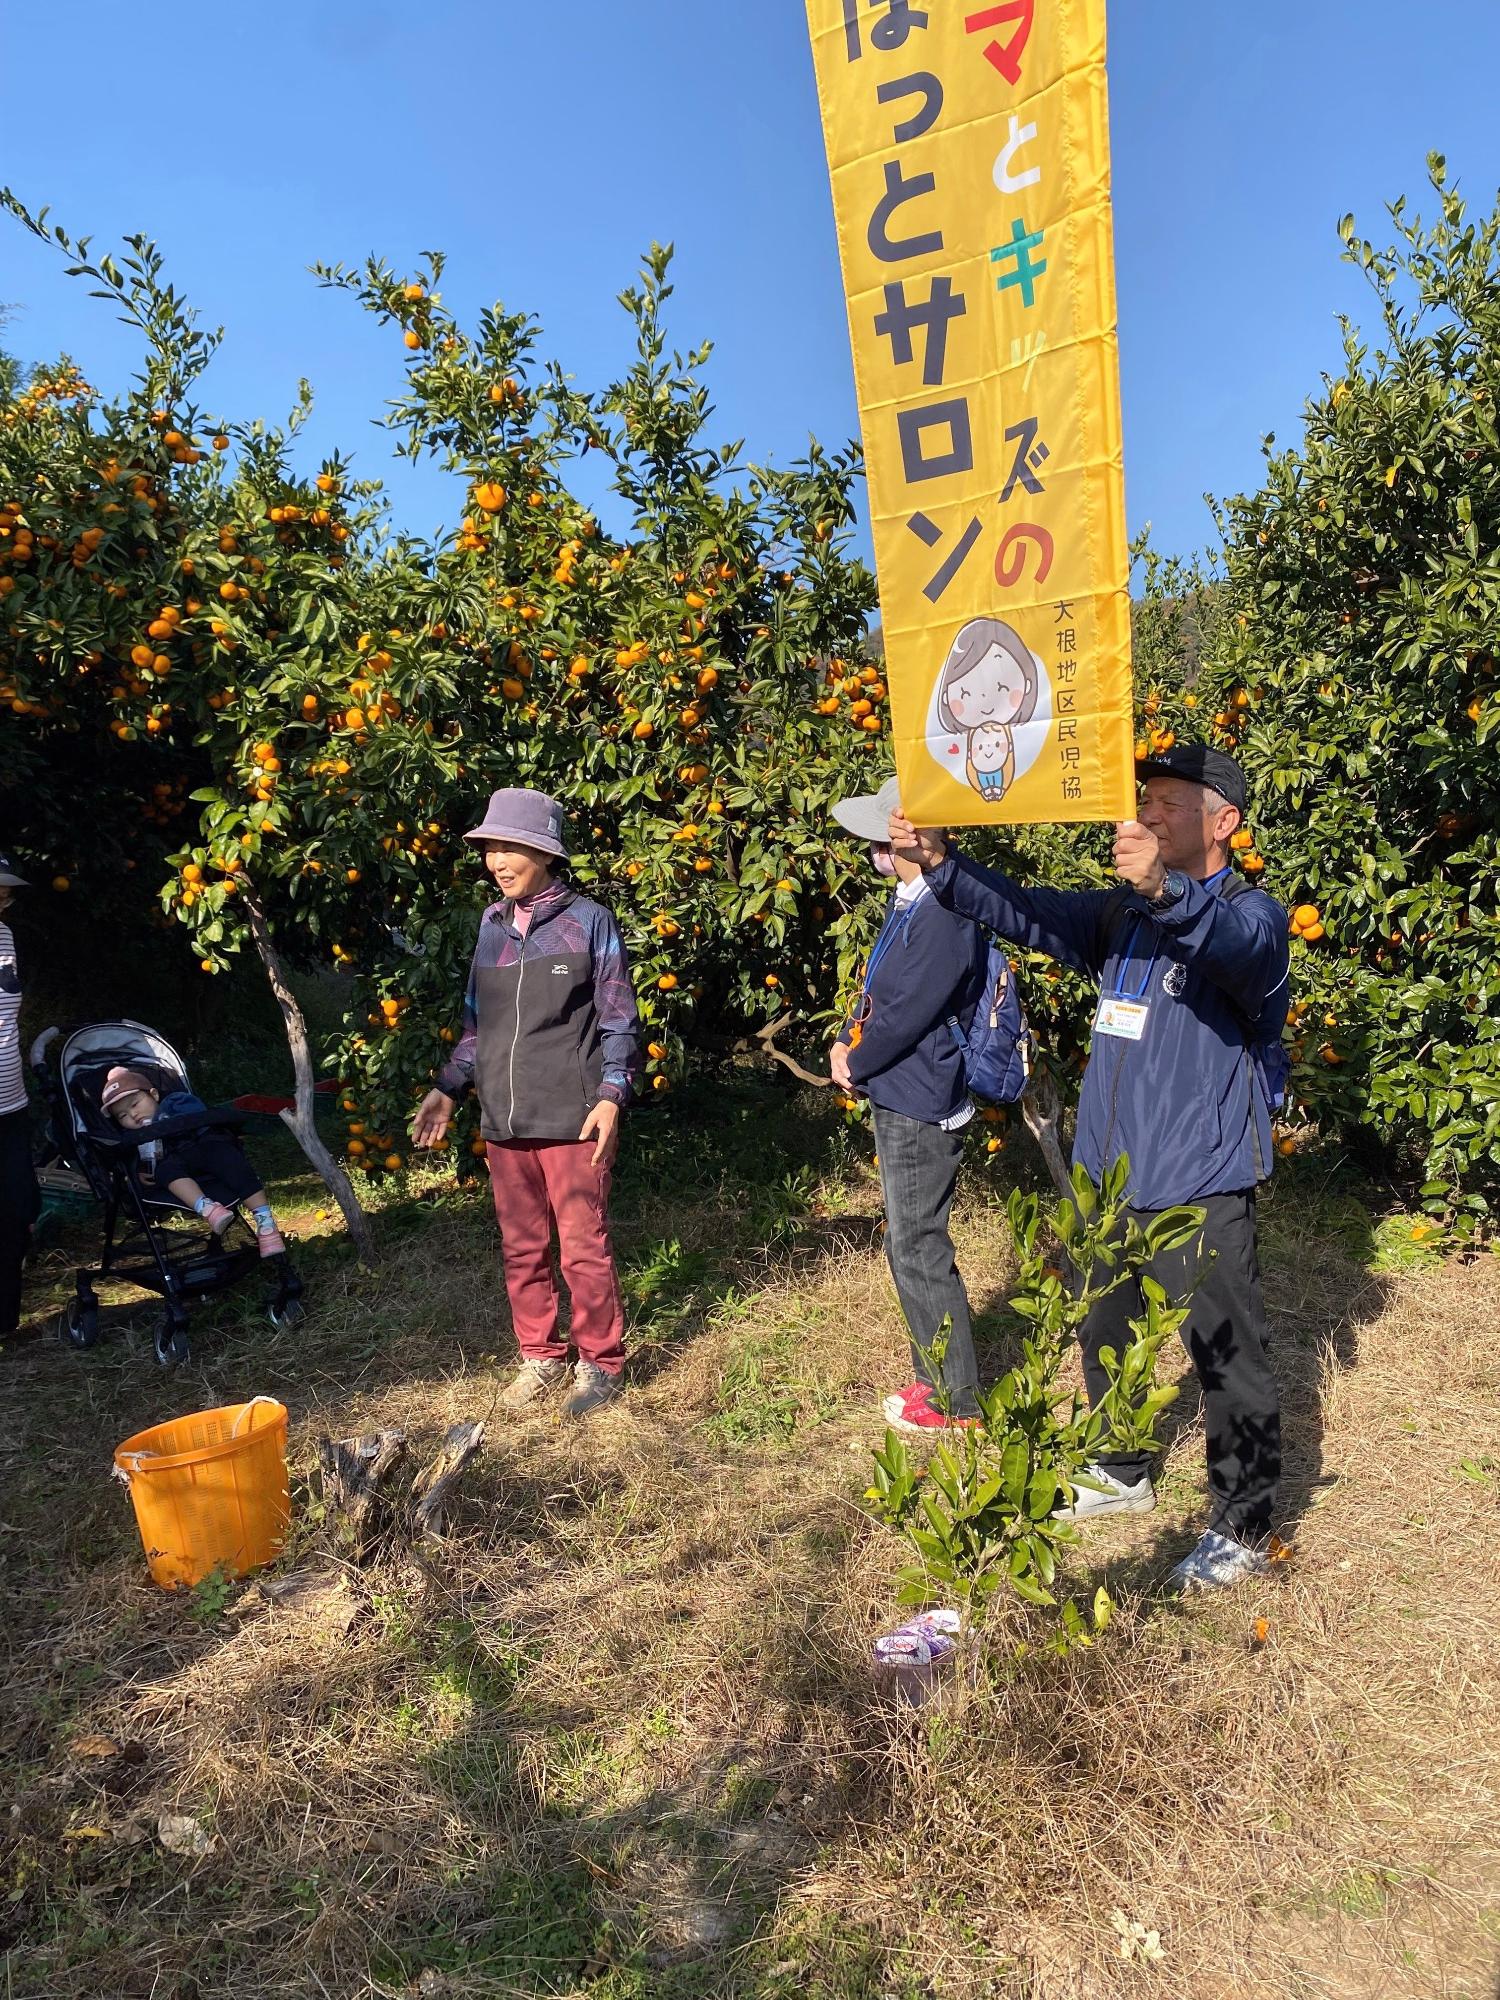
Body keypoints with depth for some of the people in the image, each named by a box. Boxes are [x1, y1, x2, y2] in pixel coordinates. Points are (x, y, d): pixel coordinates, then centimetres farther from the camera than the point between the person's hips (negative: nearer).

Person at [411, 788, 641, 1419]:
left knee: (583, 1249, 0)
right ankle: (540, 1356, 29)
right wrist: (447, 1089, 13)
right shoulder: (492, 924, 10)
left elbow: (618, 1022, -3)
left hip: (570, 1121, -5)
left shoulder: (589, 922, -3)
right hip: (503, 1121, 5)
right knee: (521, 1249, 13)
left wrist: (610, 1096, -13)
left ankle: (600, 1362, 17)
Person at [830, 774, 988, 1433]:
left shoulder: (943, 918, -24)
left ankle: (955, 1399, 15)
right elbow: (876, 989, 16)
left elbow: (906, 1016, -22)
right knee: (912, 1244, 19)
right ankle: (935, 1373, 34)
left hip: (920, 1107, -11)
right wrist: (845, 1043, 1)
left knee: (919, 1253, 0)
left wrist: (856, 1063, -7)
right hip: (898, 1100, 11)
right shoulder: (908, 901, 10)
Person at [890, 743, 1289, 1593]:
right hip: (1108, 1176, 7)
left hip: (1200, 1188, -7)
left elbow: (1236, 946, -35)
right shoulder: (1122, 913, 9)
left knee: (1229, 1361, 4)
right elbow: (1029, 912, -2)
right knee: (1104, 1336, 21)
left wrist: (1165, 891, -55)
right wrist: (940, 862, -16)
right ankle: (1123, 1476, 43)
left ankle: (1244, 1530, 25)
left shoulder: (1251, 914, -11)